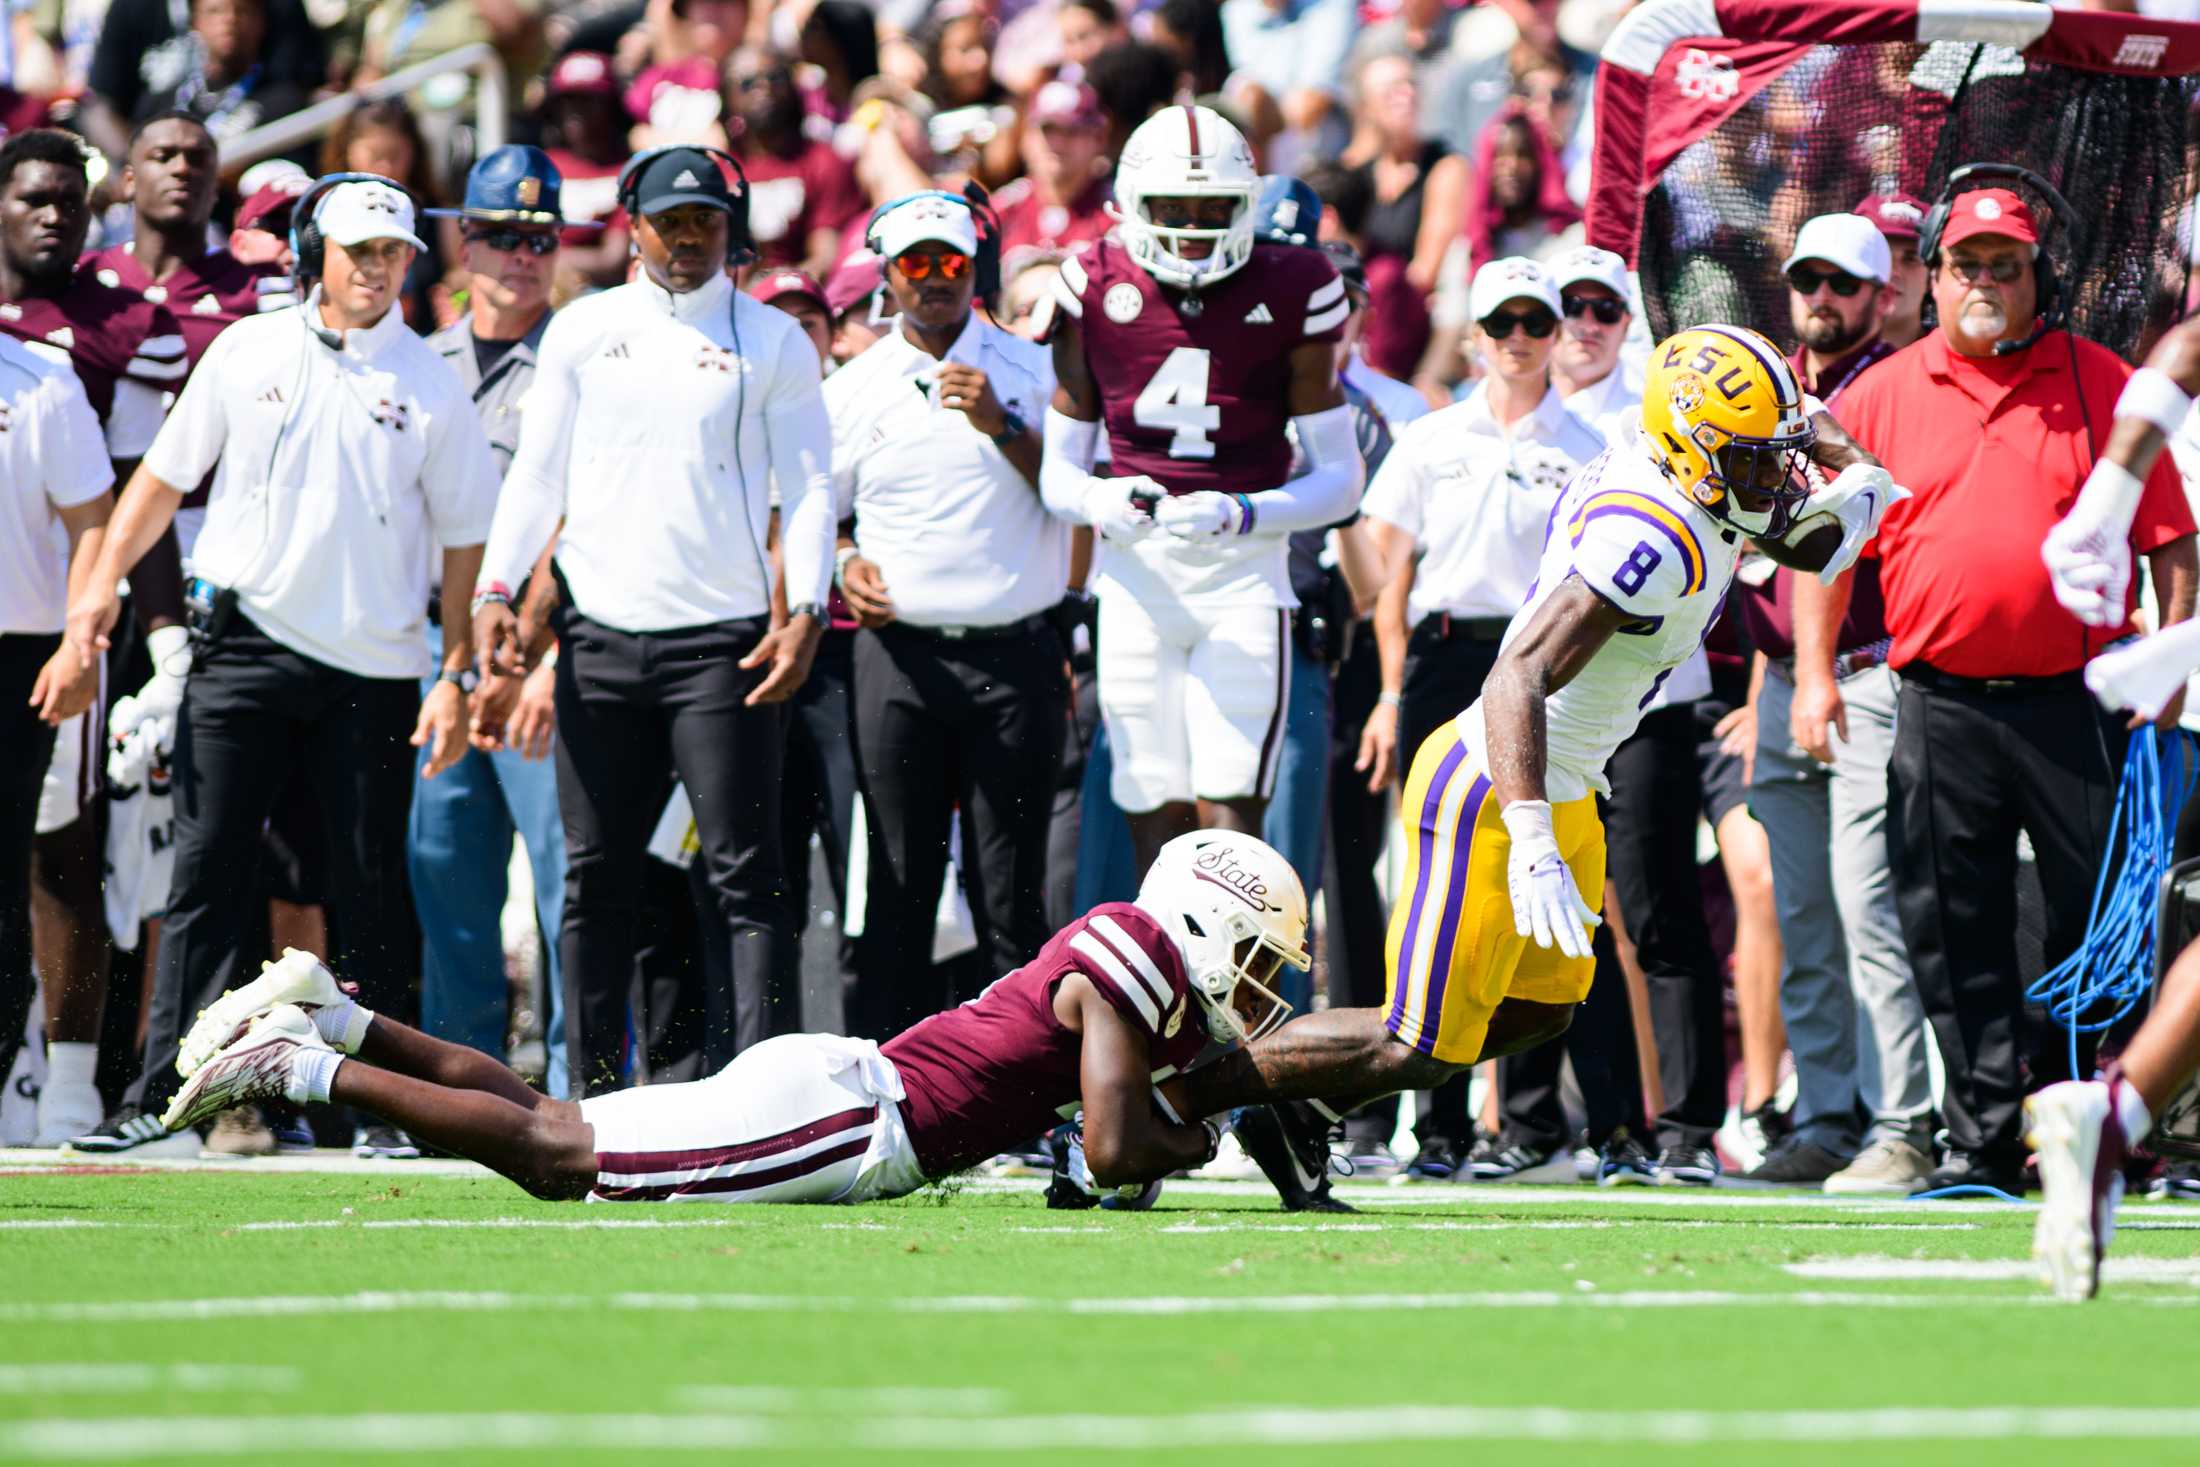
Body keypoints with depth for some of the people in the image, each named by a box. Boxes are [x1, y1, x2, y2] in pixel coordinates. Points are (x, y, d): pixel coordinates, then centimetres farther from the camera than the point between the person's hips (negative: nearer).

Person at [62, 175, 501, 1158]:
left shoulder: (429, 387, 3)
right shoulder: (247, 352, 6)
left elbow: (464, 541, 5)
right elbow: (167, 474, 12)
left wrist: (455, 676, -1)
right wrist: (106, 581, 0)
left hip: (371, 669, -1)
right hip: (245, 643, 1)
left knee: (370, 890, 2)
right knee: (205, 867, -3)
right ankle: (158, 1092, -4)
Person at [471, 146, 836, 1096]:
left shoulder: (772, 341, 5)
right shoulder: (584, 332, 11)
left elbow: (808, 489, 3)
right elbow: (538, 475, 13)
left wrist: (805, 610, -11)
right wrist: (496, 589, -1)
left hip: (722, 643, -3)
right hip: (600, 636, 3)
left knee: (744, 875, -9)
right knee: (597, 877, 6)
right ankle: (590, 1093, 11)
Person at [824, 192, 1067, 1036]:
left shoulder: (1030, 373, 6)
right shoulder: (853, 391, 9)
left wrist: (1003, 428, -11)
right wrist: (844, 565, -2)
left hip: (1014, 656, -1)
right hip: (901, 653, 1)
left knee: (1011, 890, 0)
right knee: (899, 883, -2)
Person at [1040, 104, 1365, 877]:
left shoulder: (1287, 295, -2)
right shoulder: (1098, 291, 3)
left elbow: (1339, 477, 1)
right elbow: (1058, 468, 10)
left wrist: (1241, 514, -18)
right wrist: (1100, 502, -14)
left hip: (1242, 576, -2)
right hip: (1134, 577, 2)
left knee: (1228, 822, -11)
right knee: (1157, 827, 1)